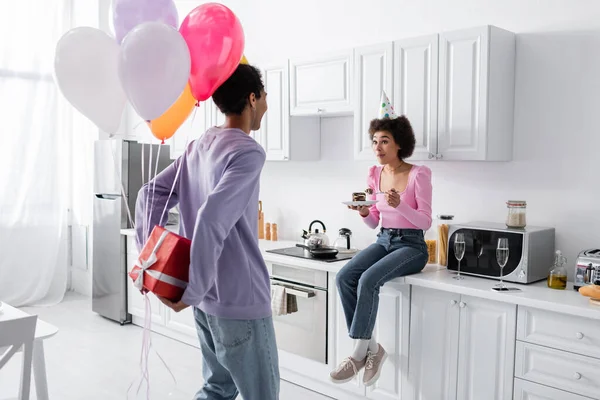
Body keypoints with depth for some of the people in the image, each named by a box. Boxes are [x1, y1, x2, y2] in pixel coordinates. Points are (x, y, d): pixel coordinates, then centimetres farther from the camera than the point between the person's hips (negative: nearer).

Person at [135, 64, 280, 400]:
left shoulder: (198, 147, 9)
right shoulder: (248, 152, -17)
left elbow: (150, 195, 10)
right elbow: (213, 220, -28)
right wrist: (193, 291, -22)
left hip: (209, 298, 8)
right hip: (240, 300, -8)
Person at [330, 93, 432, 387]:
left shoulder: (418, 174, -10)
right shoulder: (374, 174, 6)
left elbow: (425, 222, -12)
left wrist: (399, 205, -28)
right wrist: (363, 212, -10)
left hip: (411, 245, -6)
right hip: (383, 241, 6)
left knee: (368, 280, -31)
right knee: (344, 277, -20)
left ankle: (359, 353, -17)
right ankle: (371, 348, -11)